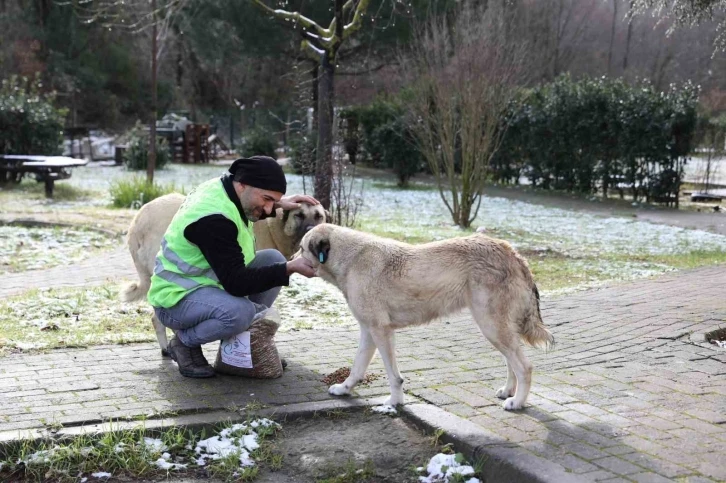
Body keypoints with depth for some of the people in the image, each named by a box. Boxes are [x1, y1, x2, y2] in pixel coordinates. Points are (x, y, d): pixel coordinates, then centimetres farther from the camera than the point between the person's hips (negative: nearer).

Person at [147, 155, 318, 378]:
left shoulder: (223, 187, -3)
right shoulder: (213, 219, -31)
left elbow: (247, 209, 24)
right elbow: (237, 283, -31)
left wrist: (280, 204, 7)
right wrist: (290, 268, -33)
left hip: (208, 281, 10)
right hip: (177, 299, -10)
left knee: (273, 259, 0)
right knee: (240, 311, -37)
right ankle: (184, 342, -6)